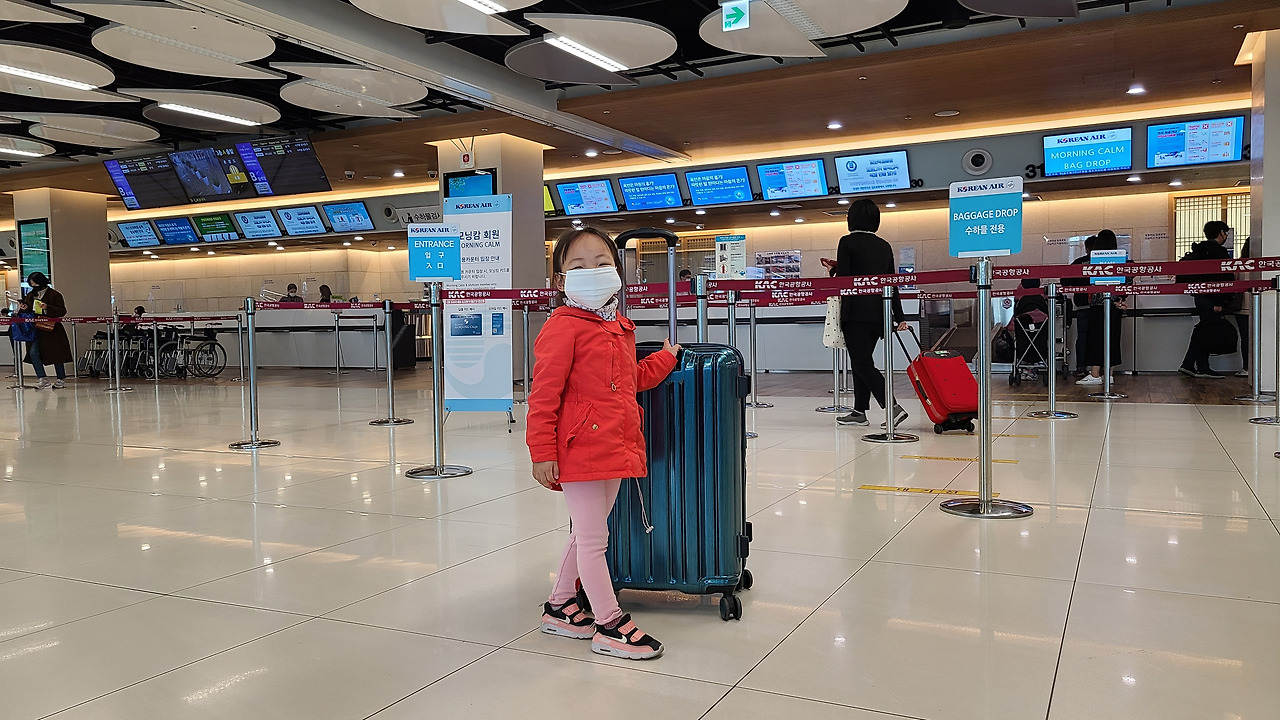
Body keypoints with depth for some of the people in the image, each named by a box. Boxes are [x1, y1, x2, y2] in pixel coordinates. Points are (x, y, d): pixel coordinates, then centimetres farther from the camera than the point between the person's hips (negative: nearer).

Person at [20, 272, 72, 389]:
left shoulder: (54, 295, -3)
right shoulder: (31, 295, 15)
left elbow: (62, 311, -10)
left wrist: (47, 308, -22)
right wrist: (24, 309, 1)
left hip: (51, 330, -5)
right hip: (35, 330, 5)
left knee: (55, 354, 2)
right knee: (33, 353, -10)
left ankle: (61, 379, 14)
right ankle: (43, 379, -4)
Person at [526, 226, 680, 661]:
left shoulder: (620, 328, 14)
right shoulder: (562, 328, -13)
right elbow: (544, 395, -16)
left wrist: (666, 358, 28)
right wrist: (542, 453, -18)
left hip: (614, 449, 9)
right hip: (581, 450, -9)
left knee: (587, 534, 19)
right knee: (593, 539, 1)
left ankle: (559, 607, 35)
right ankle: (610, 625, 12)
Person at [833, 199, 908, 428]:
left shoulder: (847, 242, -7)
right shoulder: (884, 246, 11)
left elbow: (841, 278, -12)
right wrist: (899, 317, 11)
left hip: (855, 313, -7)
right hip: (878, 312, 7)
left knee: (861, 363, -6)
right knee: (863, 361, 15)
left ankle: (893, 407, -17)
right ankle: (859, 411, 18)